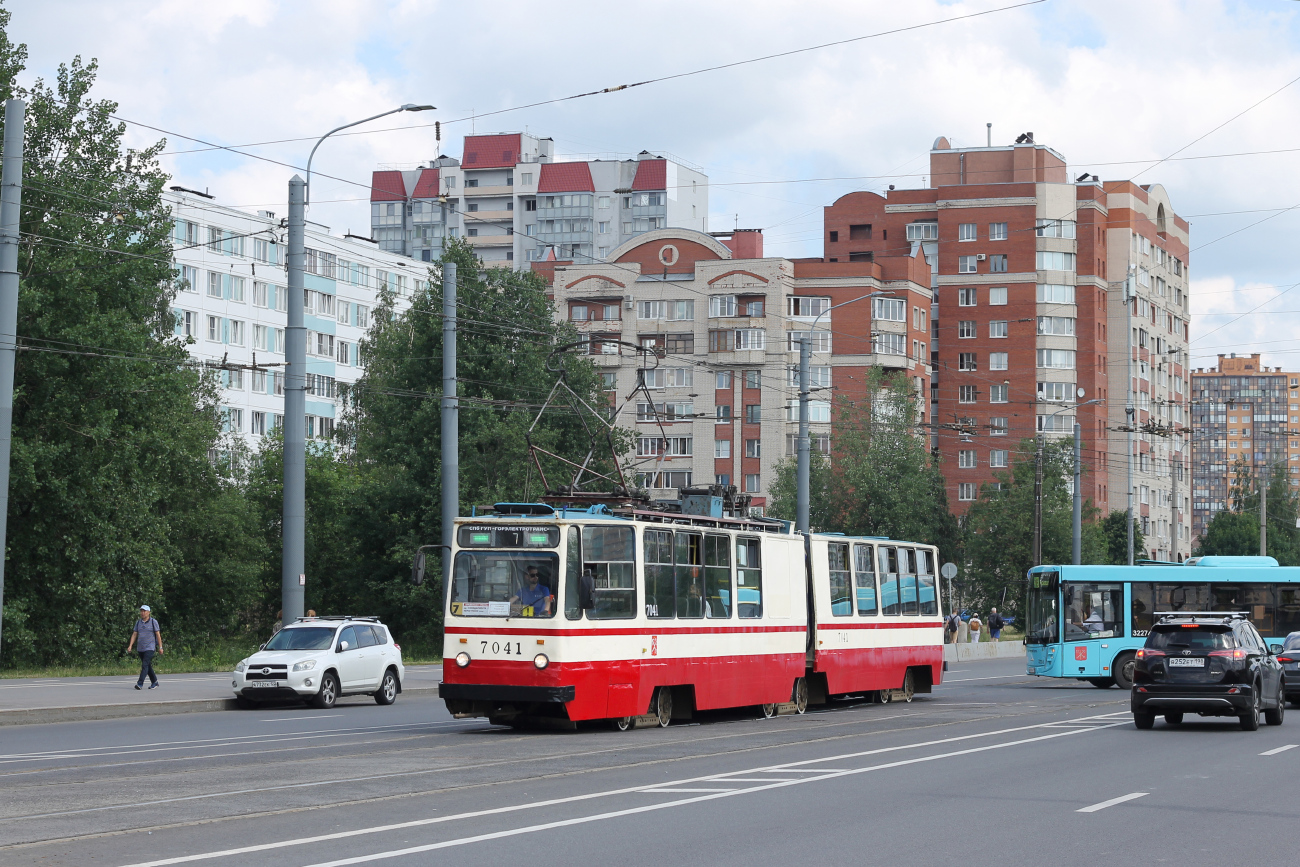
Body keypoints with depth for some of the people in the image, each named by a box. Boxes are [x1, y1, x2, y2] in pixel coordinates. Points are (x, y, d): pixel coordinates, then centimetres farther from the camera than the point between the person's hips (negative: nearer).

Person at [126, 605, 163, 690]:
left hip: (150, 648, -6)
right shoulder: (138, 622, 11)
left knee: (145, 665, -17)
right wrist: (130, 646, -1)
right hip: (140, 648, 6)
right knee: (148, 666, 11)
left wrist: (160, 647, -4)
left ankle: (140, 683, -23)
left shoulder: (153, 622, -2)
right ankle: (154, 682, 23)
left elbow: (158, 635, -2)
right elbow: (134, 634, 9)